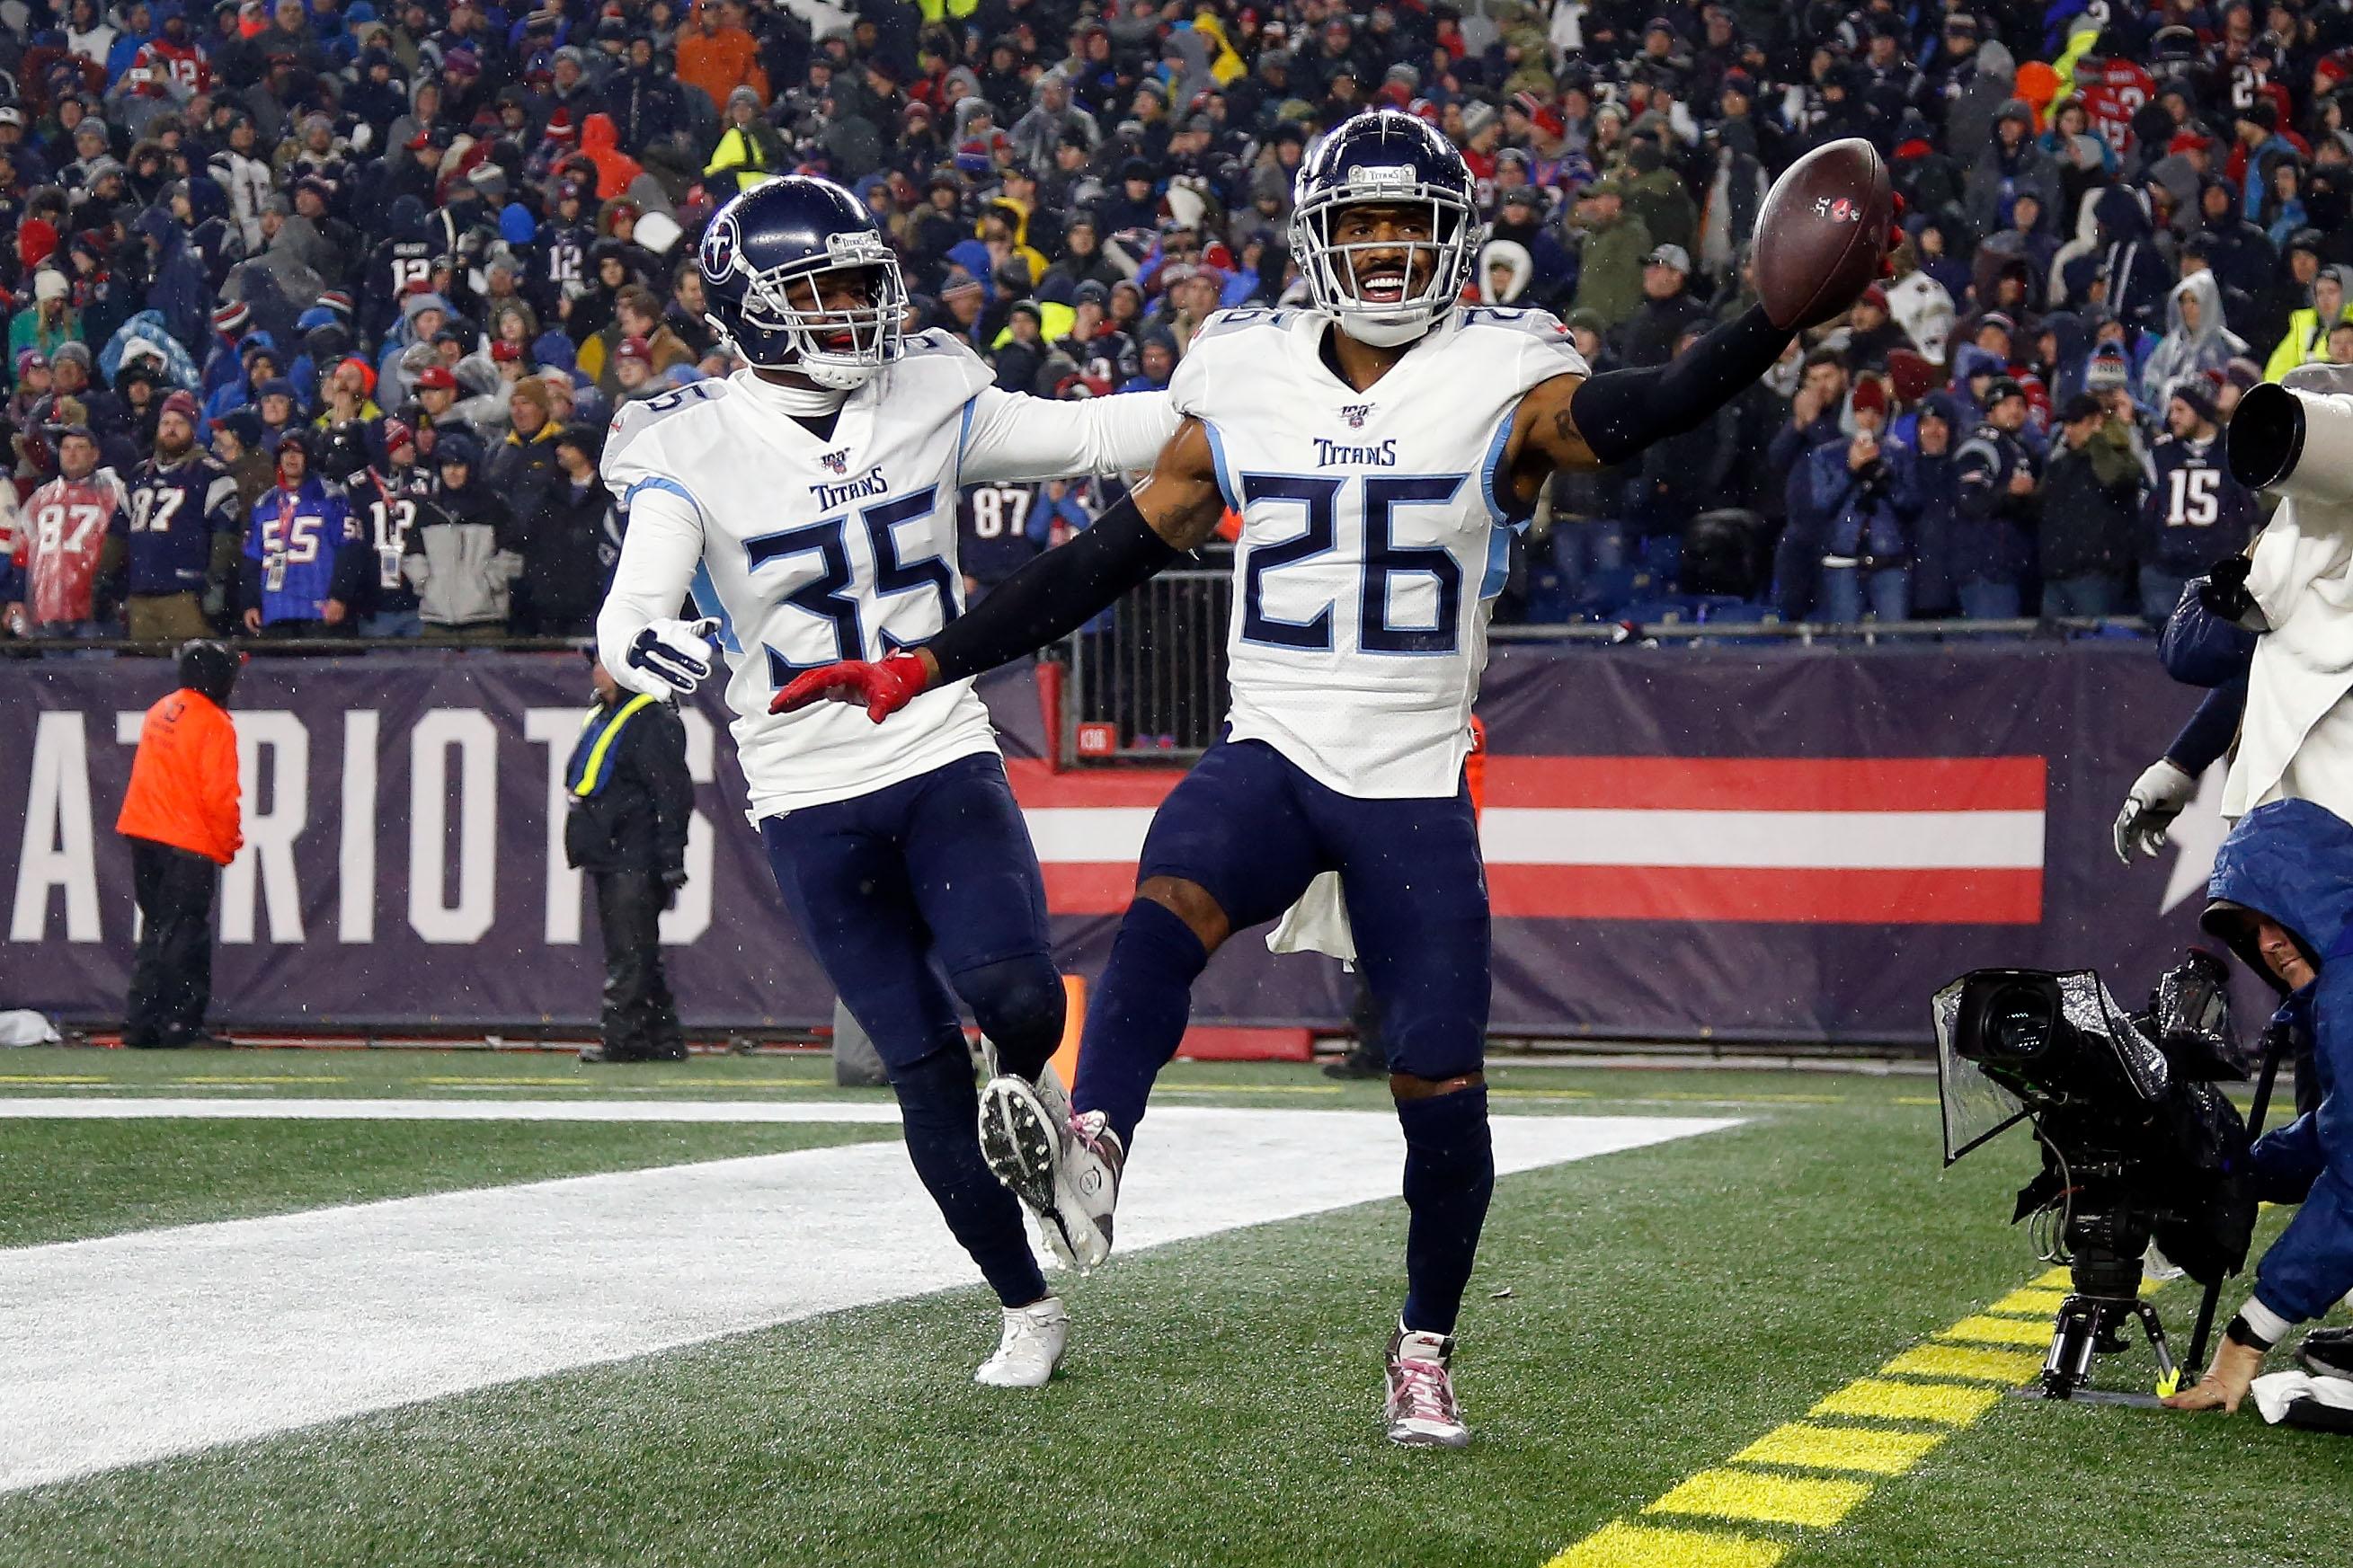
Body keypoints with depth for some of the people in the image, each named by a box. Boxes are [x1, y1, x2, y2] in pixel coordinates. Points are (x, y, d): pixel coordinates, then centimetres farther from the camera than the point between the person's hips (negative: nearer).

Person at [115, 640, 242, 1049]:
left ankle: (140, 1022, 12)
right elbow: (219, 794, -15)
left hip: (143, 835, 7)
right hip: (190, 845, -7)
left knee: (156, 931, 14)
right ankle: (180, 1024, -5)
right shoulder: (215, 724, -11)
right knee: (185, 935, -4)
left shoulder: (159, 713, 13)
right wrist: (229, 844, -3)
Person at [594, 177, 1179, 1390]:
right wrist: (638, 641, -45)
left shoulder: (925, 402, 2)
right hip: (811, 803, -1)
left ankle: (1033, 1093, 15)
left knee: (1013, 991, -23)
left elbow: (1085, 437, 10)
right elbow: (637, 594, -21)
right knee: (925, 1071, 0)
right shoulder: (692, 450, -9)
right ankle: (1026, 1309, 16)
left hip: (946, 760, 2)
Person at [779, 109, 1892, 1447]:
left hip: (1416, 787, -1)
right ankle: (1092, 1154, -51)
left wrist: (1772, 328, -42)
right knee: (1173, 898, -32)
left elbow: (1624, 416, -23)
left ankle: (1427, 1345, 21)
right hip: (1270, 755, 1)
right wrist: (926, 668, 11)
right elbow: (1114, 556, 13)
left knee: (1441, 1085, 0)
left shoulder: (1501, 387, -2)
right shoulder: (1242, 390, 6)